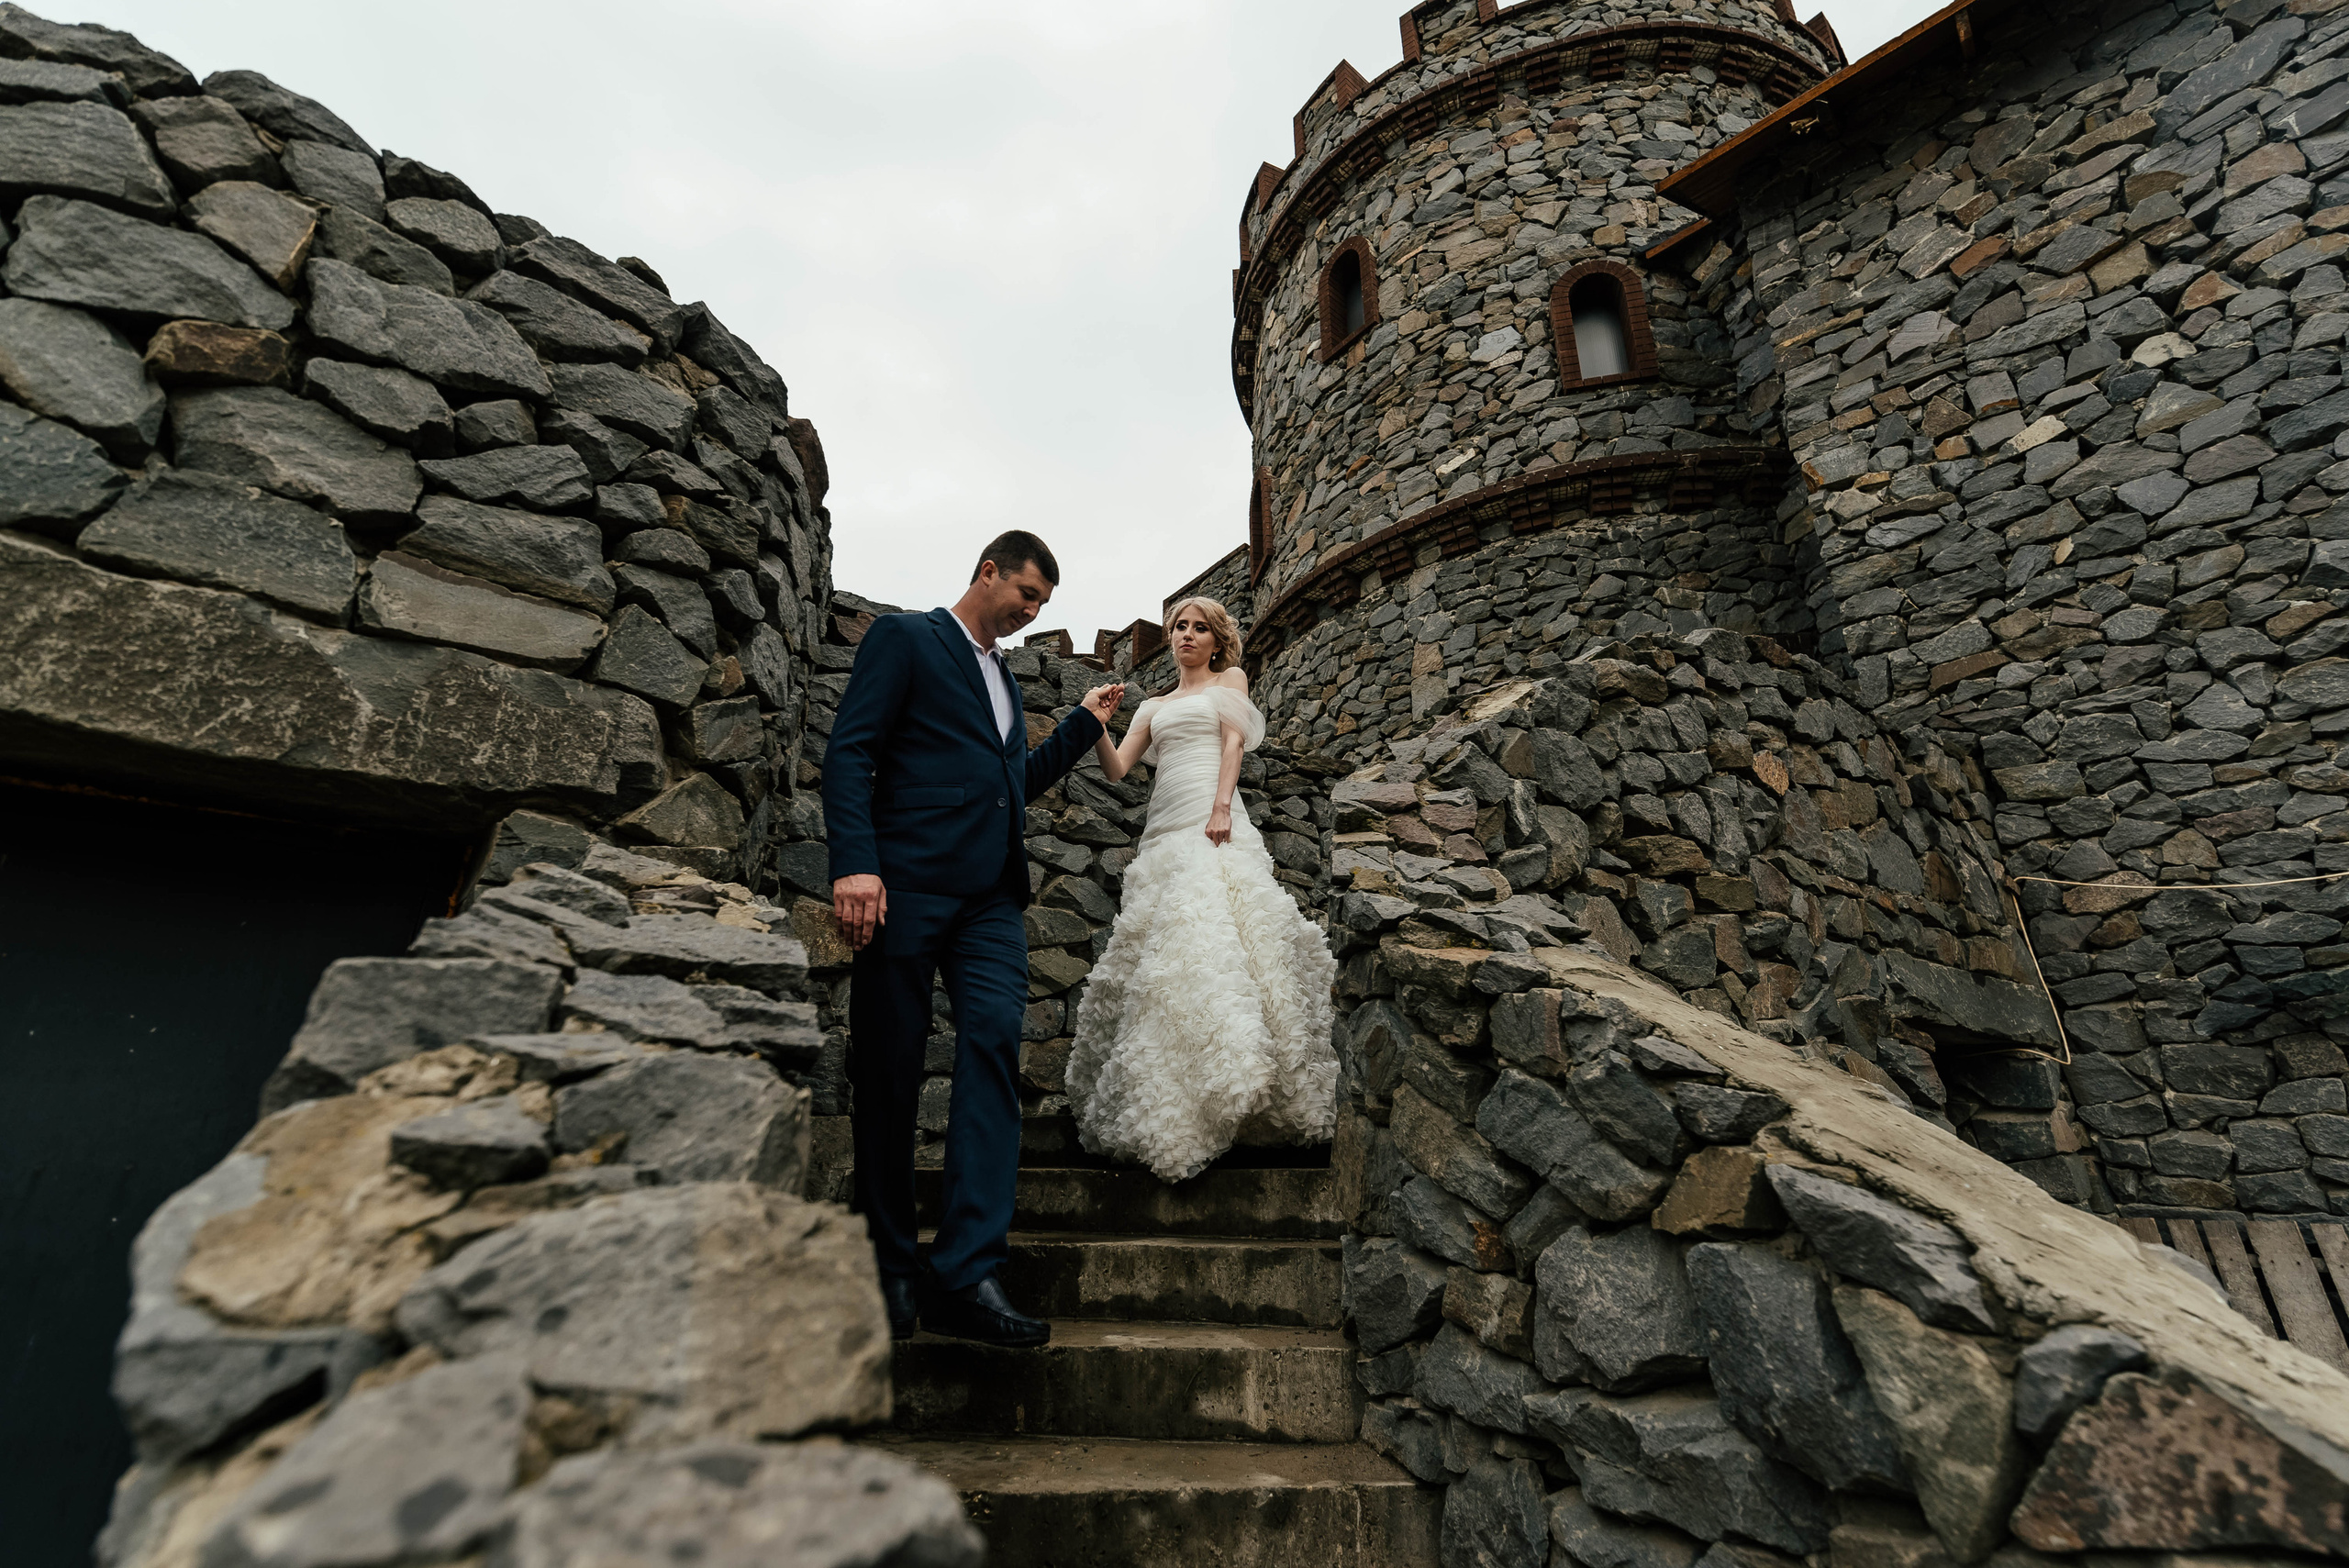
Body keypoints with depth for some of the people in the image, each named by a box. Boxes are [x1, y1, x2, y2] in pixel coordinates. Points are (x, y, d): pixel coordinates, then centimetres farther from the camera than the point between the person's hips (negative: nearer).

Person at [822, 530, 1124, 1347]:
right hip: (906, 882, -6)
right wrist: (854, 864, -18)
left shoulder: (1002, 676, 27)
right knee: (889, 1070, 1)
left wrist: (1086, 721, 25)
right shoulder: (903, 637, 6)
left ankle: (964, 1273, -8)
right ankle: (889, 1270, 15)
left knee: (993, 1049, -9)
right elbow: (848, 752, -6)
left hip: (990, 897, 6)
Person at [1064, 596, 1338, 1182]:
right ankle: (1171, 1111, -1)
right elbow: (1117, 767, 17)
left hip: (1212, 825, -4)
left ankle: (1229, 1086, -20)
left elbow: (1234, 742, 2)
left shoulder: (1230, 680, 18)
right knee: (1163, 949, -5)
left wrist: (1222, 806, -14)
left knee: (1209, 936, -21)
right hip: (1163, 831, 4)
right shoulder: (1153, 707, 28)